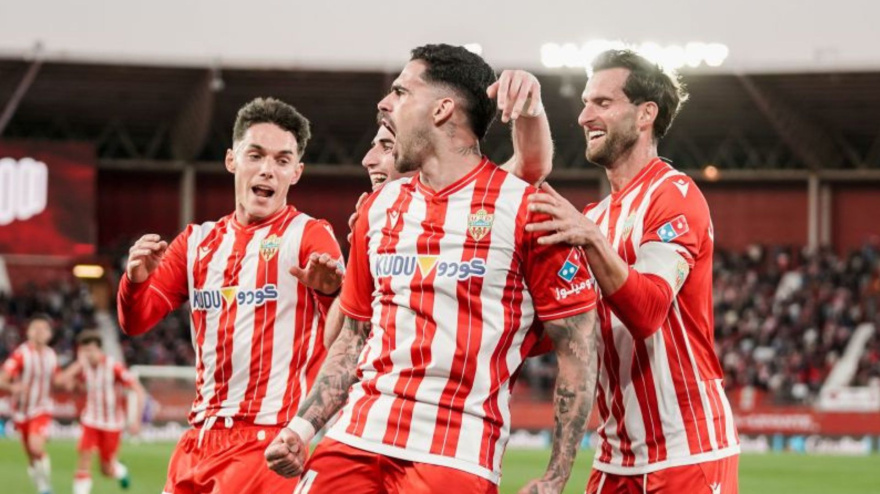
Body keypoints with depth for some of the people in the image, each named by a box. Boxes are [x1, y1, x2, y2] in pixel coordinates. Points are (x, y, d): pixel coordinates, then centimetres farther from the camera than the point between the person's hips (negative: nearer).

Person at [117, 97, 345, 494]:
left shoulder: (309, 235, -3)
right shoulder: (198, 241, 14)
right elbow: (136, 322, 11)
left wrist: (331, 289, -43)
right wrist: (136, 280, -12)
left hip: (268, 439, -6)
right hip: (202, 435, 6)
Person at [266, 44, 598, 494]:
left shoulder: (522, 208, -2)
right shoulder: (379, 208, 15)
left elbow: (575, 351, -2)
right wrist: (303, 427, 8)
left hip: (458, 456, -5)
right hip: (356, 439, 5)